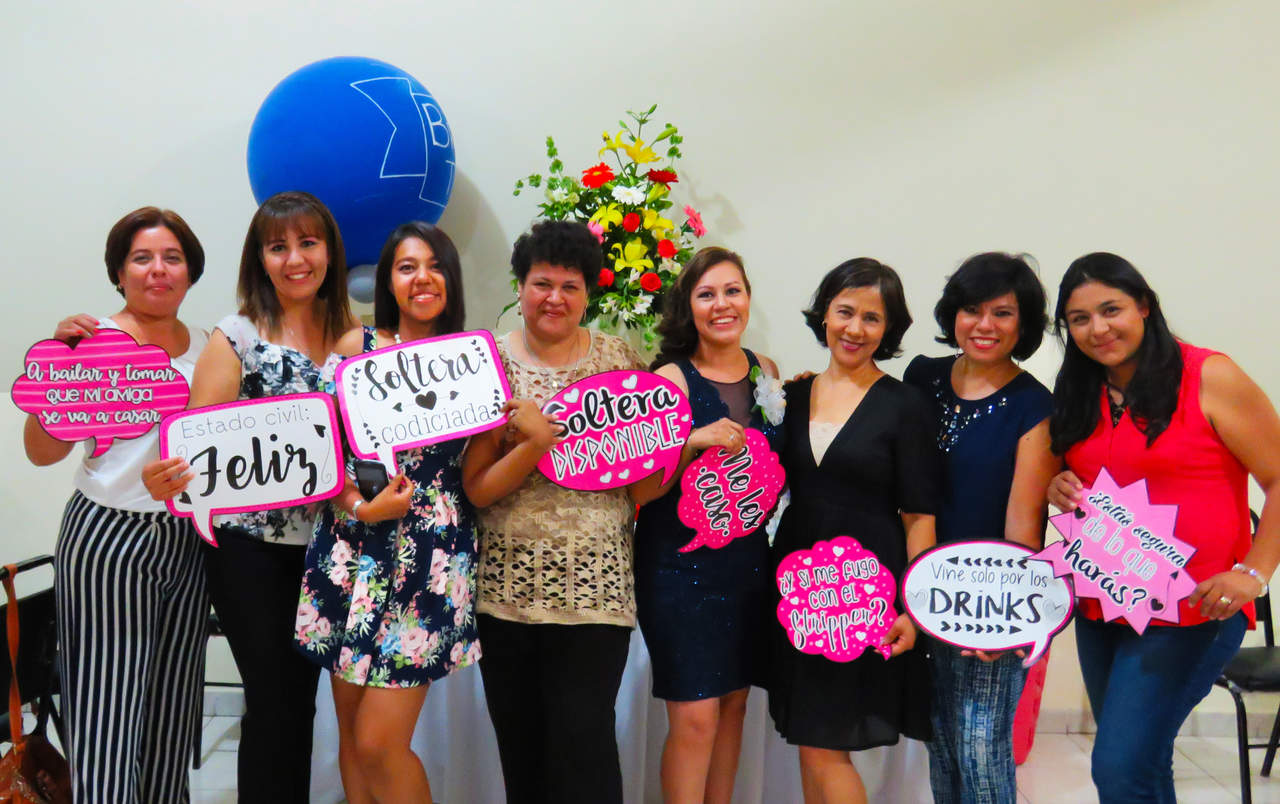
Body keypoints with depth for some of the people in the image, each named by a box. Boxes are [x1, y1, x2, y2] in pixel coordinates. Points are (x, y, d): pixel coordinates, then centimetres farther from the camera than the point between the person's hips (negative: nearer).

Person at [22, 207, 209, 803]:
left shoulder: (206, 346, 10)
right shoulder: (95, 339, -5)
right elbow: (42, 451, -10)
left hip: (187, 542, 5)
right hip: (110, 537, -5)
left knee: (173, 708, 12)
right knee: (107, 713, -4)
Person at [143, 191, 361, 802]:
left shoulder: (354, 341, 5)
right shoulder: (237, 338, -5)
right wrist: (168, 478, -33)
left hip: (322, 541, 4)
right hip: (250, 546, -4)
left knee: (302, 699, 13)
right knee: (274, 700, -1)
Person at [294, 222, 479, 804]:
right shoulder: (360, 347, 6)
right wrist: (361, 506, -11)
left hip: (434, 557, -2)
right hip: (352, 548, 2)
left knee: (380, 741, -5)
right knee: (351, 731, 9)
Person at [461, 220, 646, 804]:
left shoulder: (620, 358, 3)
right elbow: (477, 490, -6)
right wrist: (536, 442, -21)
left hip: (595, 585, -1)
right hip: (506, 585, 1)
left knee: (583, 739, -7)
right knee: (519, 743, 11)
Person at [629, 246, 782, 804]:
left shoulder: (767, 372, 6)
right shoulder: (670, 380, -10)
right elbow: (639, 490, -14)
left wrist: (794, 402, 3)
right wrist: (693, 442, -27)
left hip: (747, 558, 5)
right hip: (680, 563, -5)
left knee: (734, 701, 12)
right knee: (695, 715, -5)